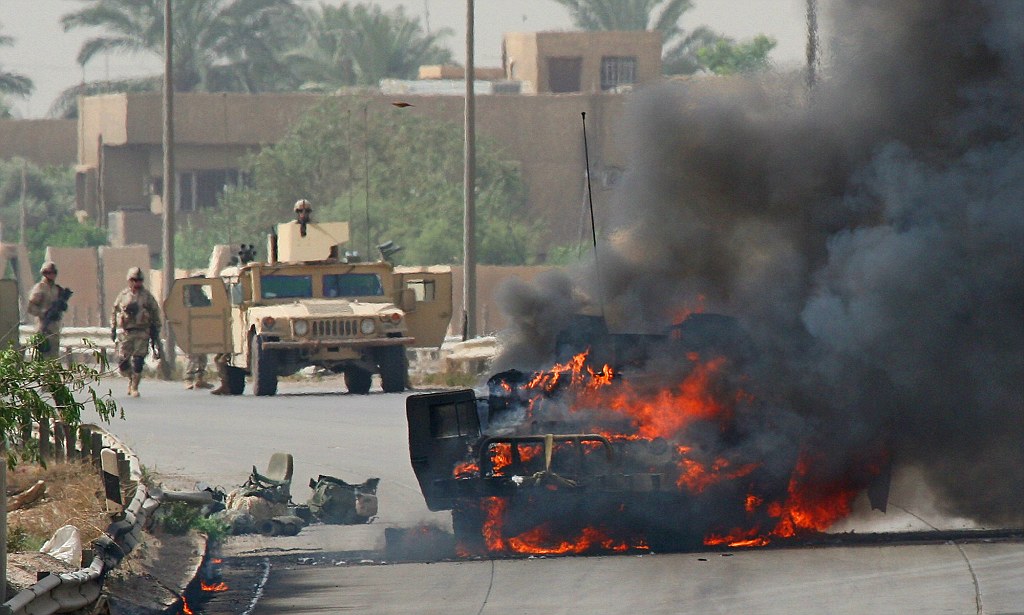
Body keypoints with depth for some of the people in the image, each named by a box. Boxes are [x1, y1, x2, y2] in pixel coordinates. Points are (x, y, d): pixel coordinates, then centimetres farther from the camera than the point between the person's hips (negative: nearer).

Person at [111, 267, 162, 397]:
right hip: (125, 332, 2)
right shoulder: (123, 296, 8)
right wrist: (113, 329, 9)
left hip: (142, 333, -2)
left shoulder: (147, 296, 5)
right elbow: (114, 313, 15)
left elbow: (155, 313, 9)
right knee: (122, 361, -1)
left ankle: (134, 387, 2)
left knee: (138, 361, -8)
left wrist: (155, 332, 4)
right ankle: (131, 378, 26)